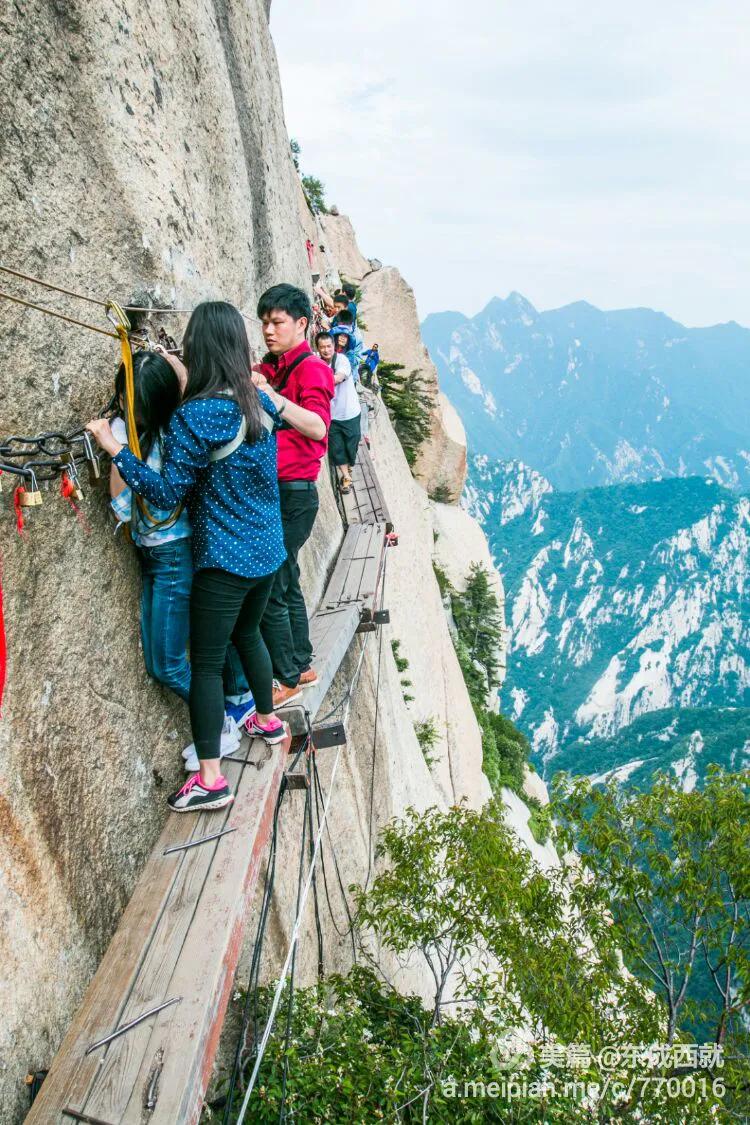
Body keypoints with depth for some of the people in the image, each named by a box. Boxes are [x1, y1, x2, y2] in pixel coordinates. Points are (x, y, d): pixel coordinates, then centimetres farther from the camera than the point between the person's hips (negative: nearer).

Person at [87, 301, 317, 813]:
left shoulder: (193, 416, -20)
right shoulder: (258, 402, 0)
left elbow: (167, 493, -17)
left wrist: (115, 448, -12)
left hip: (225, 562, -7)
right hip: (268, 552, 7)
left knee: (206, 664, 2)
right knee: (248, 633, 29)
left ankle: (210, 780, 6)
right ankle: (268, 720, 46)